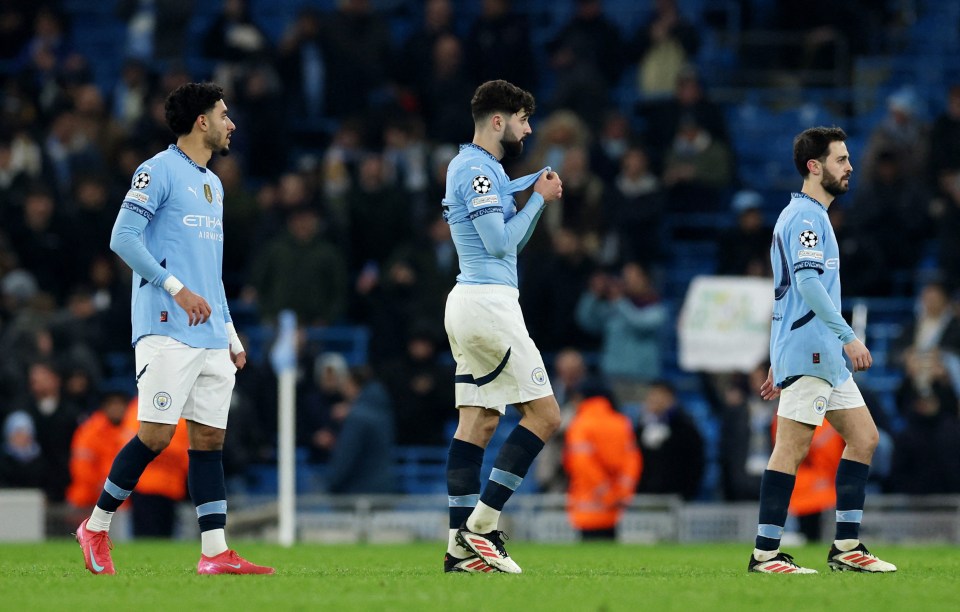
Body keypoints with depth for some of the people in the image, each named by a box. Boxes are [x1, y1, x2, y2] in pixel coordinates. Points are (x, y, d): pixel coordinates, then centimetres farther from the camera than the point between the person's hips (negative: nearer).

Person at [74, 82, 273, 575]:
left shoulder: (212, 184, 22)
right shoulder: (159, 171, -4)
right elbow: (122, 238, -13)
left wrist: (230, 333, 22)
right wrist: (177, 288, -18)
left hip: (210, 335, 8)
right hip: (167, 329, -8)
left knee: (209, 438, 2)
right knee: (156, 434, -10)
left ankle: (215, 553, -1)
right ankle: (96, 526, 5)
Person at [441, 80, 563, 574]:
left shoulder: (481, 168, 20)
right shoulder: (476, 168, -12)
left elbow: (510, 241, 23)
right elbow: (500, 242, -17)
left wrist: (536, 192, 11)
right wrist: (539, 199, -6)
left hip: (468, 304, 10)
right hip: (488, 303, -10)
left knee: (479, 420, 5)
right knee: (543, 414, -8)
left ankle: (462, 544, 0)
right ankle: (479, 526, -12)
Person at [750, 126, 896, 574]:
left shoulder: (810, 215, 21)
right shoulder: (804, 216, -11)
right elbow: (807, 282, -23)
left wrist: (779, 364, 25)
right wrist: (848, 337, -25)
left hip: (825, 356, 10)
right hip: (807, 353, -10)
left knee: (864, 438, 8)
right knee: (792, 449, -10)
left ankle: (846, 546, 9)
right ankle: (765, 554, -9)